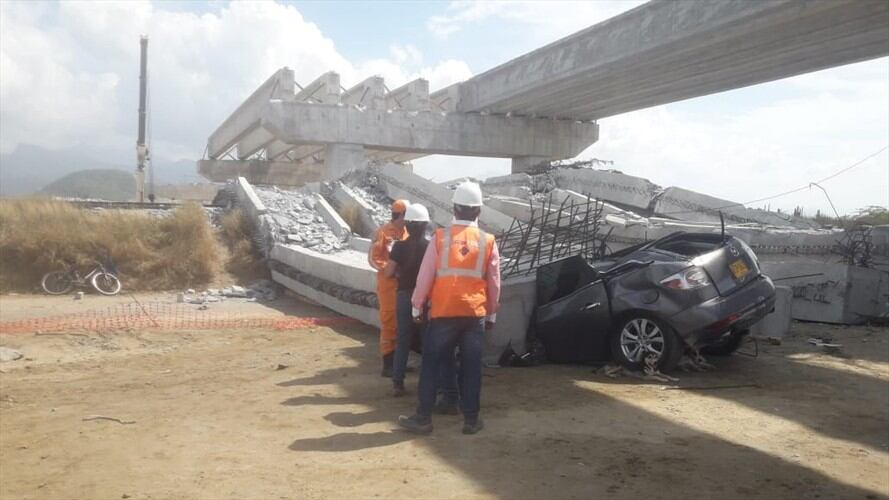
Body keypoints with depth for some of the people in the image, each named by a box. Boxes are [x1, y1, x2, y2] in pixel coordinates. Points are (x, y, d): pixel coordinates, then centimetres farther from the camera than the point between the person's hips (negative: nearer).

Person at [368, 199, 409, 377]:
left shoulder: (407, 232, 10)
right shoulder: (383, 232, -9)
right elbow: (373, 258, -12)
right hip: (389, 284, -6)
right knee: (389, 324, -2)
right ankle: (388, 364, 5)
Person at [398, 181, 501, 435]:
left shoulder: (440, 237, -5)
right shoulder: (487, 242, 1)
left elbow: (425, 276, -2)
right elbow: (494, 283, 6)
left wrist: (417, 306, 10)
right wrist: (492, 313, 18)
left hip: (443, 313, -1)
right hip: (476, 314, 2)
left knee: (431, 365, 8)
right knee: (471, 367, 9)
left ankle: (423, 418, 12)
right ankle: (471, 420, 15)